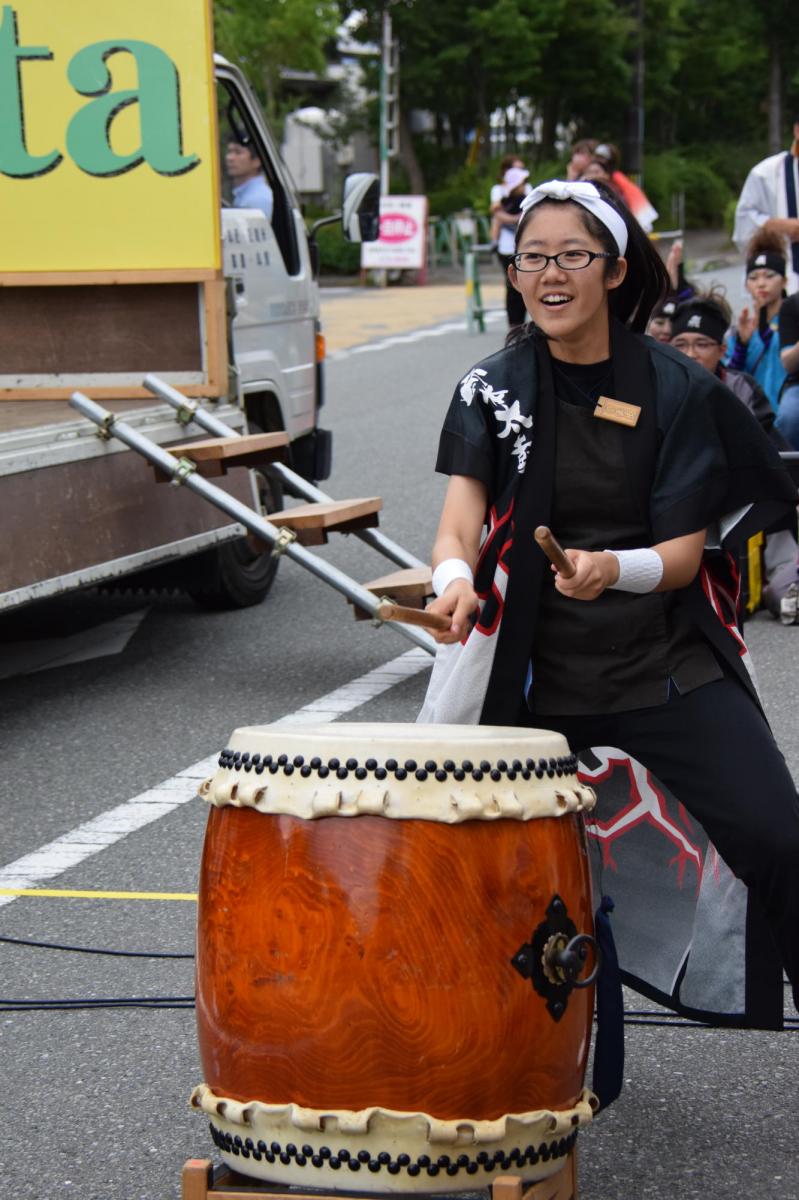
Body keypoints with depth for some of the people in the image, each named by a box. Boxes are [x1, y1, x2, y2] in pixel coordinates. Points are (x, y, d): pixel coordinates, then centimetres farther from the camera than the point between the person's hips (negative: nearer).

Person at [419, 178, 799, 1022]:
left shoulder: (676, 390, -2)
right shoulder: (493, 389, 3)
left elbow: (683, 555, -5)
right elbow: (463, 511, -8)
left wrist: (613, 568, -27)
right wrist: (455, 577, -31)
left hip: (666, 668, -1)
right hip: (535, 672, 2)